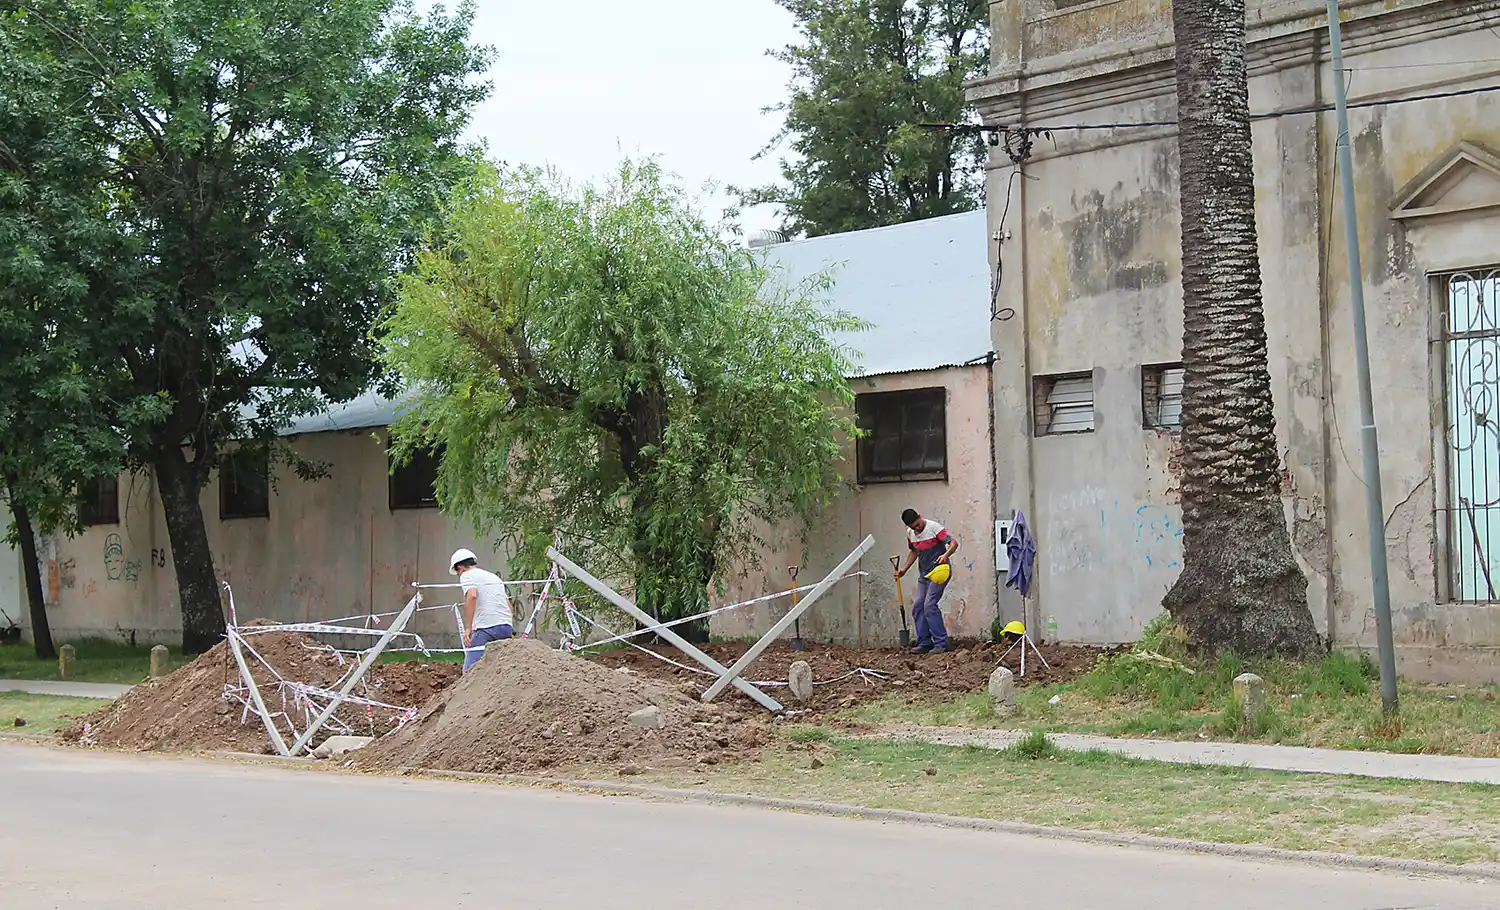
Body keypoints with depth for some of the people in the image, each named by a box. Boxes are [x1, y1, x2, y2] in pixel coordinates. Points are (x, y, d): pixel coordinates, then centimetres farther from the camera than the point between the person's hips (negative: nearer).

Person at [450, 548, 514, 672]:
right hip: (507, 627, 8)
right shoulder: (494, 576, 28)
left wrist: (468, 628, -17)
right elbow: (509, 605, 29)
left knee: (469, 671, -11)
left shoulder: (467, 575, 5)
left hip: (487, 628, -8)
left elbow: (472, 596, -16)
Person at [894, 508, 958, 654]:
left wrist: (945, 555, -39)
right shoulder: (910, 533, 7)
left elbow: (953, 543, -20)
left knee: (929, 604, -18)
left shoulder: (933, 527, -15)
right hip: (925, 574, 8)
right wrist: (904, 569, 14)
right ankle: (924, 643, 10)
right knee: (917, 607, 3)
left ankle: (941, 643, -14)